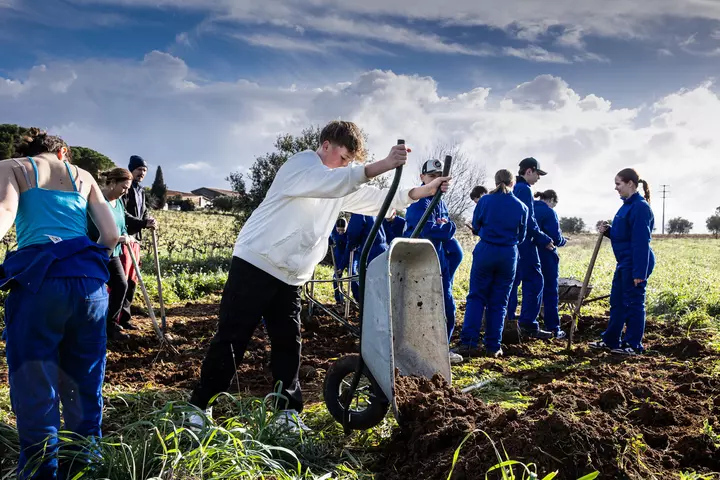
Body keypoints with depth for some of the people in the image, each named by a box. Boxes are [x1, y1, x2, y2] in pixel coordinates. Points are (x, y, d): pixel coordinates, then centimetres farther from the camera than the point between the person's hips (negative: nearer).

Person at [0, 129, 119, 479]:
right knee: (84, 388, 15)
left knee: (35, 391, 5)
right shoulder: (83, 176, 23)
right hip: (90, 281, 4)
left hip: (38, 279, -4)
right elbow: (111, 234, 14)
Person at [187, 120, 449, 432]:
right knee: (231, 339, -4)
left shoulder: (340, 184, 15)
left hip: (290, 277, 8)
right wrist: (380, 166, -41)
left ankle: (288, 411, 13)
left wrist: (422, 192, 3)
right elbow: (329, 183, -32)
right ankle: (198, 406, 6)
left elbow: (376, 200, 14)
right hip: (255, 265, -7)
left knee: (288, 344, 5)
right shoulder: (302, 164, -10)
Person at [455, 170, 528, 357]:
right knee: (499, 301, 8)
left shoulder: (485, 201, -3)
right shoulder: (521, 207, 2)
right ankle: (493, 346, 10)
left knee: (476, 297, 5)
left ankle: (468, 342, -4)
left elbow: (475, 226, 10)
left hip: (485, 251, -1)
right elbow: (521, 236, 10)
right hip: (509, 255, 1)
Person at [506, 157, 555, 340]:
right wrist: (544, 240, -8)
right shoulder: (524, 189, -12)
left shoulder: (513, 189, 16)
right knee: (534, 281, -5)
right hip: (524, 243, -9)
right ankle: (528, 324, -5)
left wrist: (540, 239, 18)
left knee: (511, 282, 12)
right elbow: (528, 221, -18)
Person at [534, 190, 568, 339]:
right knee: (550, 293, 4)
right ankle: (553, 328, 7)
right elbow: (556, 238, -16)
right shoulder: (549, 212, -13)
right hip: (546, 257, -6)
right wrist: (563, 241, 7)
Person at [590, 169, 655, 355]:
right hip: (624, 263, 10)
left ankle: (634, 345, 10)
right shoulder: (627, 205, 13)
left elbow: (641, 242, -21)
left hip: (636, 263, -10)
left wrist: (639, 272, -23)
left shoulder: (640, 207, -17)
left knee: (633, 304, -1)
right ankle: (611, 340, 25)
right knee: (616, 301, 15)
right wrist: (608, 231, 3)